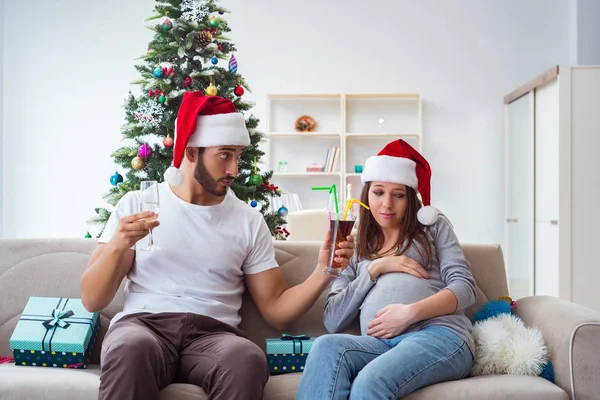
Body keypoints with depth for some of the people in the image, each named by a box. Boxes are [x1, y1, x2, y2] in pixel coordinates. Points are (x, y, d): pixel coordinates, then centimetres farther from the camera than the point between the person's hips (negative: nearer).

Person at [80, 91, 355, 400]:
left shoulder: (249, 221, 12)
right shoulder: (137, 203, 9)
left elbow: (275, 310, 9)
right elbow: (92, 300, 5)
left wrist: (322, 272, -6)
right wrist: (117, 246, -13)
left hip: (213, 334, 2)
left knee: (248, 360, -34)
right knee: (132, 348, -38)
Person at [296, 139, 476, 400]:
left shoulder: (434, 226, 19)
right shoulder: (356, 249, 23)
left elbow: (464, 287, 5)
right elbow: (333, 321, 10)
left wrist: (411, 312, -13)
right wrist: (375, 268, 1)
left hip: (438, 335, -2)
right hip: (379, 344, 3)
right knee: (326, 346, -33)